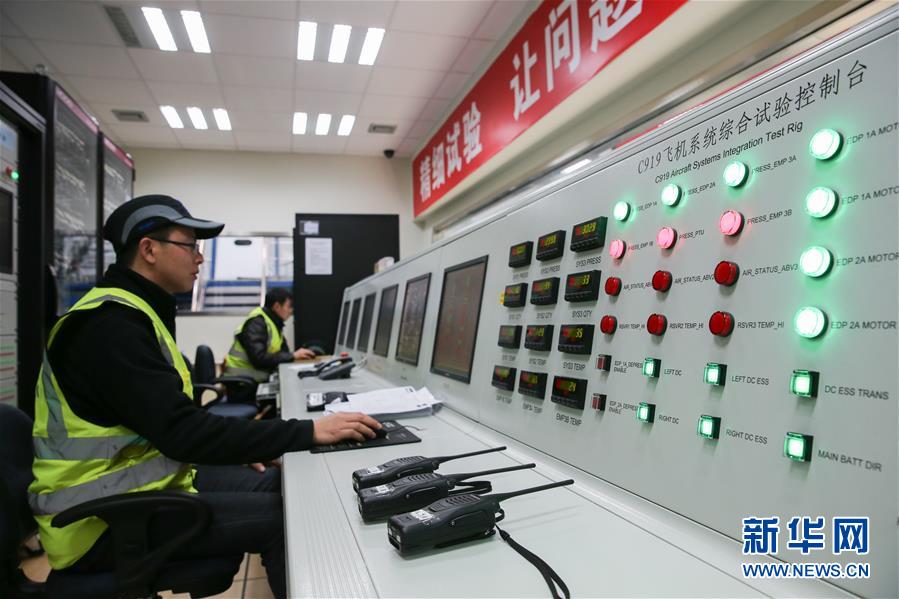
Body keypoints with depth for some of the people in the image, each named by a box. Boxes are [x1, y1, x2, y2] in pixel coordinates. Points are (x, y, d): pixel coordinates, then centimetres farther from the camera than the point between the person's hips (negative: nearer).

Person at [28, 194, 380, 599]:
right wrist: (309, 432, -28)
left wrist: (239, 447, 4)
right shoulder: (110, 324, -22)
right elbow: (181, 432, -29)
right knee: (284, 516, -15)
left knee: (281, 486, 5)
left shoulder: (133, 313, 10)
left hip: (139, 480, 10)